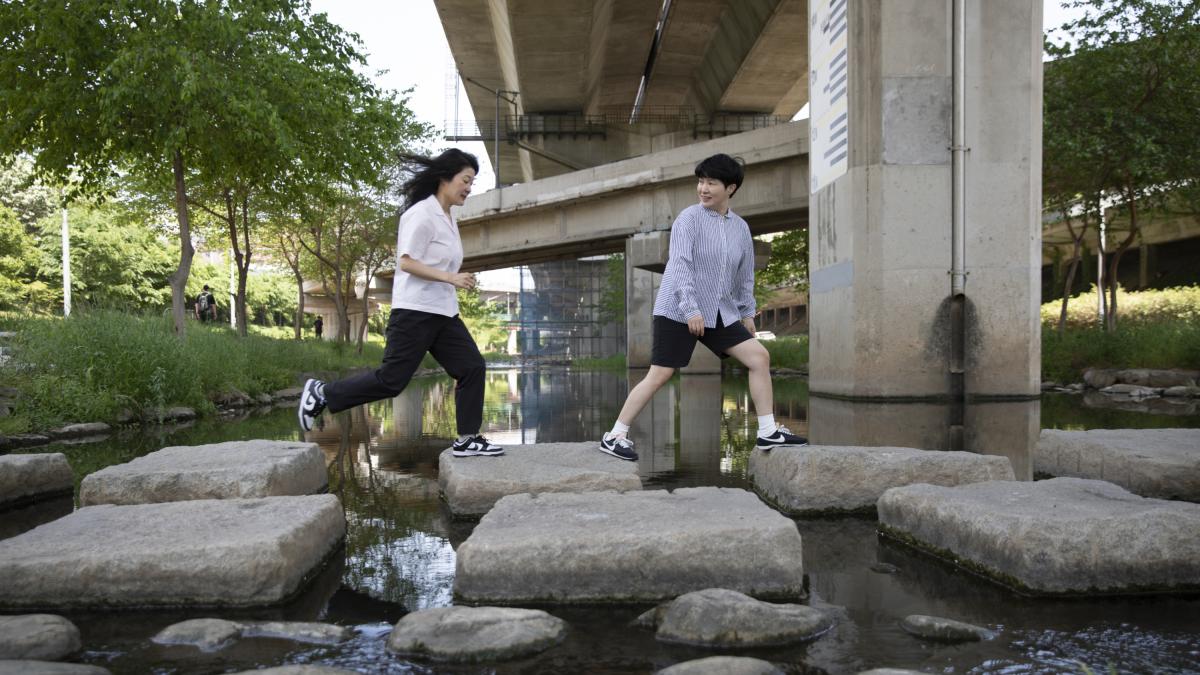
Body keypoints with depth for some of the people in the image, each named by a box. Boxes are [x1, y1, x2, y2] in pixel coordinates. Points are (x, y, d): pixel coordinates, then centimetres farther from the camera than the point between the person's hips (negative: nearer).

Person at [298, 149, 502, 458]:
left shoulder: (446, 218, 14)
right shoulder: (422, 214, -14)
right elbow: (406, 263, -20)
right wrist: (451, 278, -24)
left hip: (443, 313, 9)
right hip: (415, 312, -9)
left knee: (472, 367, 1)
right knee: (391, 379, -6)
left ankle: (467, 439, 6)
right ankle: (321, 393, 10)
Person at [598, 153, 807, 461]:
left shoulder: (741, 228, 10)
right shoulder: (689, 218, -8)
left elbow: (745, 274, 19)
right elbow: (681, 265, -16)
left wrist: (747, 312, 18)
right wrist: (691, 309, -23)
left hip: (721, 314, 6)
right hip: (678, 312, -6)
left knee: (759, 356, -1)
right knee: (659, 375, -7)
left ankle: (768, 432, 9)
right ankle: (615, 436, 4)